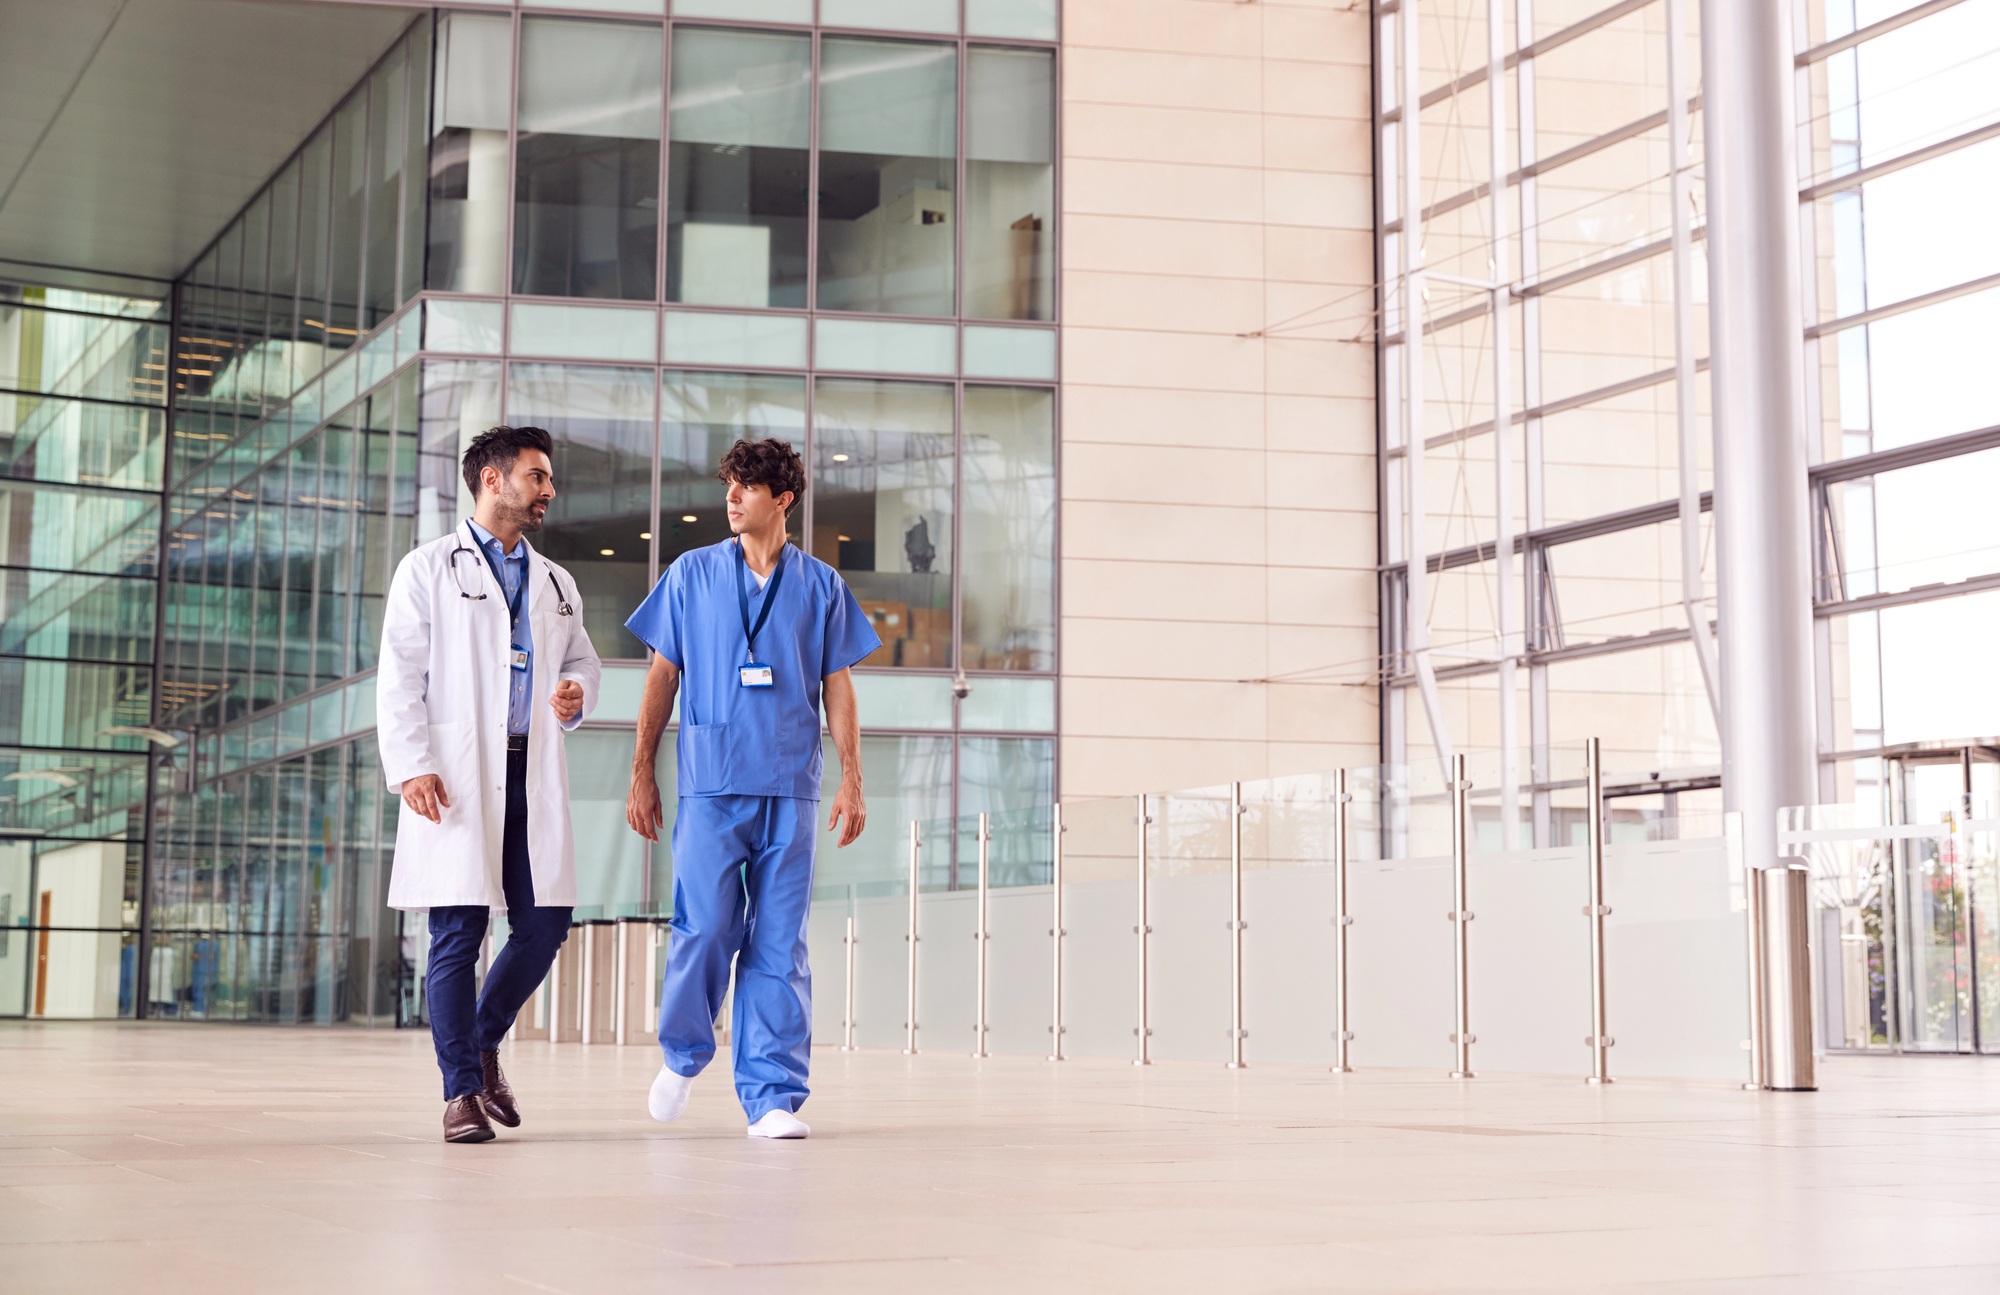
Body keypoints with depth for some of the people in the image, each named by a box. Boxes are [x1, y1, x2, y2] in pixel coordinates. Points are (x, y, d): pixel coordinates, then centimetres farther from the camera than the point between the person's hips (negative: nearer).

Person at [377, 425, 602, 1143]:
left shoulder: (556, 584, 20)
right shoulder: (430, 568, 4)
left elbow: (582, 658, 29)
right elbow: (399, 678, -2)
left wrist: (578, 693, 4)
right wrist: (410, 766, -13)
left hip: (533, 774, 5)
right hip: (457, 779, -5)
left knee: (545, 925, 1)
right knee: (459, 934, -4)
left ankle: (483, 1043, 25)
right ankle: (462, 1092, 4)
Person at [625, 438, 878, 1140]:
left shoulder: (820, 585, 9)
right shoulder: (692, 575, 8)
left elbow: (838, 687, 11)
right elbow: (662, 676, 10)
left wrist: (852, 779, 3)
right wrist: (642, 774, 7)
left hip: (789, 790, 1)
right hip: (709, 785, -1)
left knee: (779, 944, 0)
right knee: (706, 929, -7)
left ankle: (773, 1096, 4)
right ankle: (683, 1054, 19)